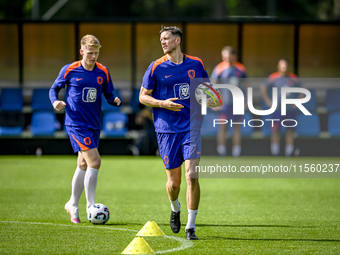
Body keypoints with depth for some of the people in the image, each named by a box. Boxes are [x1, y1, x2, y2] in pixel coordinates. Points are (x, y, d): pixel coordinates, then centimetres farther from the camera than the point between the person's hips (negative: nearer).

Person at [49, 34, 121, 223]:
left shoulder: (103, 72, 4)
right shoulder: (69, 70, -6)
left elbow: (108, 94, 11)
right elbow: (54, 88, 5)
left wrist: (116, 100, -12)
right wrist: (55, 101, -15)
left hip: (94, 125, 5)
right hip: (76, 123, -5)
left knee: (84, 165, 14)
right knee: (94, 161, -17)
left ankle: (73, 205, 29)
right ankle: (91, 206, -7)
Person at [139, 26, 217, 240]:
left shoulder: (196, 64, 6)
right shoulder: (156, 67, 1)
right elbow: (143, 96, 4)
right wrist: (163, 104, -13)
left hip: (192, 128, 0)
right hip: (167, 129, 0)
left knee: (192, 176, -13)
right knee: (174, 182, 3)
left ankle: (191, 227, -4)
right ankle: (175, 210, 38)